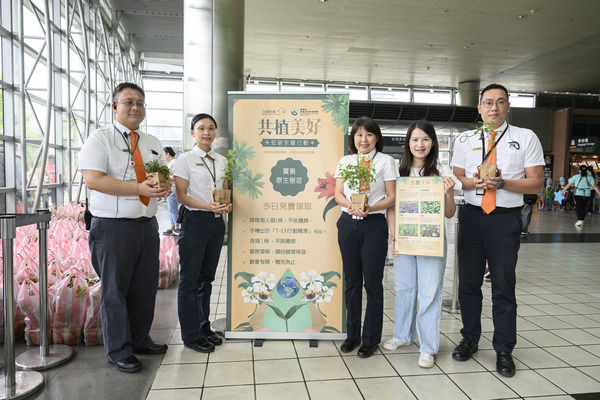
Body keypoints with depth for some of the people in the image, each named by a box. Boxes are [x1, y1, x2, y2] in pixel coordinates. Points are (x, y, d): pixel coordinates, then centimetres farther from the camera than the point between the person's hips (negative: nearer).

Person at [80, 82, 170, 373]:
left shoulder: (152, 143, 14)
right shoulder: (100, 138, -5)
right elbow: (93, 180, -16)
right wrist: (139, 188, -23)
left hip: (147, 225, 6)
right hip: (113, 227, -6)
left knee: (145, 287, 13)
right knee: (115, 289, 4)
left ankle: (140, 340, 32)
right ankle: (118, 350, 21)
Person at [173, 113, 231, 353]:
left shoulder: (221, 161, 12)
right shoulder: (185, 160, -5)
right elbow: (181, 196, -10)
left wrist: (227, 205, -4)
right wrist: (207, 206, -24)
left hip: (216, 223, 6)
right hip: (195, 221, -6)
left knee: (206, 278, 14)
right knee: (189, 279, 1)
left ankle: (204, 328, 26)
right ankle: (191, 335, 12)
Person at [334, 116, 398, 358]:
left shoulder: (386, 161, 3)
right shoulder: (345, 162, 12)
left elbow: (391, 197, -2)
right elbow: (338, 194, 7)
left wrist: (370, 207, -18)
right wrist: (349, 205, -14)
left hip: (374, 224, -3)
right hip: (348, 223, 3)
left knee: (372, 282, 0)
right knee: (351, 281, 10)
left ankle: (371, 339, 14)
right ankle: (352, 335, 23)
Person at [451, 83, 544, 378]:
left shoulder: (526, 138, 2)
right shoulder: (464, 140, 9)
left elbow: (536, 183, -2)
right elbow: (455, 179, 10)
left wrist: (502, 183, -17)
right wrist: (474, 182, -11)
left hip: (506, 219, -2)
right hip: (471, 216, 3)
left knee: (503, 286, 4)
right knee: (468, 282, 11)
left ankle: (504, 350, 19)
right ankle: (469, 339, 28)